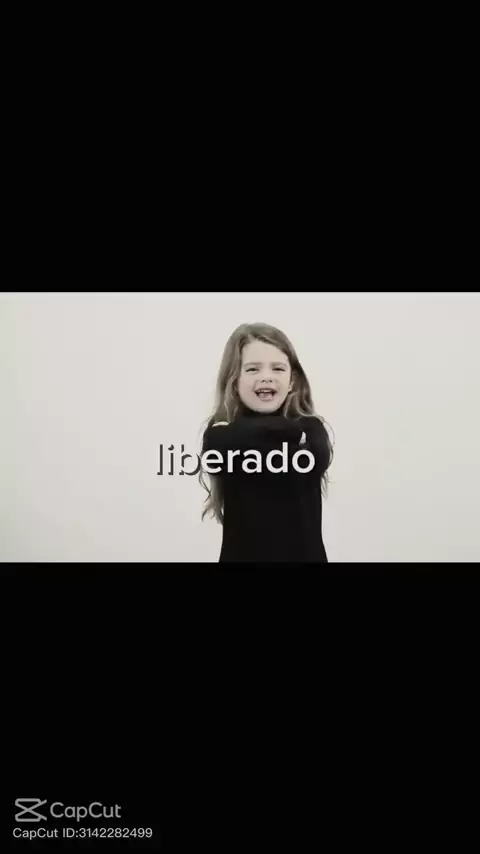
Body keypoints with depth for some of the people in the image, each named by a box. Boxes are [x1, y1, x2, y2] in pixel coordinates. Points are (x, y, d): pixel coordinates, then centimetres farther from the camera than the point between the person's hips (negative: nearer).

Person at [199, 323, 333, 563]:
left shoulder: (311, 429, 0)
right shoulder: (220, 435, -2)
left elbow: (315, 460, -21)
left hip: (305, 554, 1)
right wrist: (292, 433, -13)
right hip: (242, 554, 0)